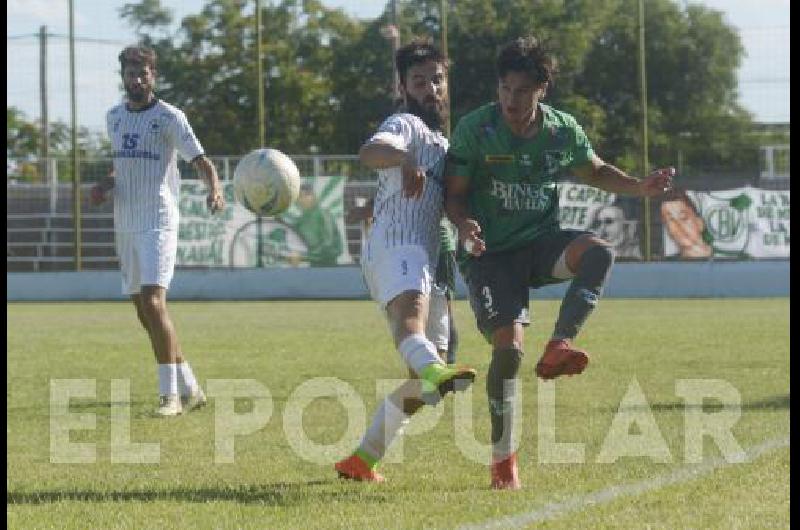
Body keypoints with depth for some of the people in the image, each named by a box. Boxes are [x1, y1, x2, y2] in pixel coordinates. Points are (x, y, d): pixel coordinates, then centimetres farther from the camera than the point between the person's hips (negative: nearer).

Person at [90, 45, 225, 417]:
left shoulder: (168, 117, -5)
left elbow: (200, 160, -13)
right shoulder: (114, 117, 14)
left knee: (153, 302, -19)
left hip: (158, 222, -7)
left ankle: (170, 394, -16)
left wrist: (215, 188, -34)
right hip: (124, 225, 7)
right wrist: (106, 184, 8)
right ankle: (189, 388, 17)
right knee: (144, 312, 7)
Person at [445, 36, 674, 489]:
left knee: (599, 252, -29)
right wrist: (465, 225, -27)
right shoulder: (475, 129, -11)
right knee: (508, 346, -16)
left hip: (543, 241, 3)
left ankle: (558, 349, -31)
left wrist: (640, 187, 0)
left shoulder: (563, 130, -2)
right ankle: (503, 460, -1)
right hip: (492, 253, -3)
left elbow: (596, 171, 17)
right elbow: (454, 194, -5)